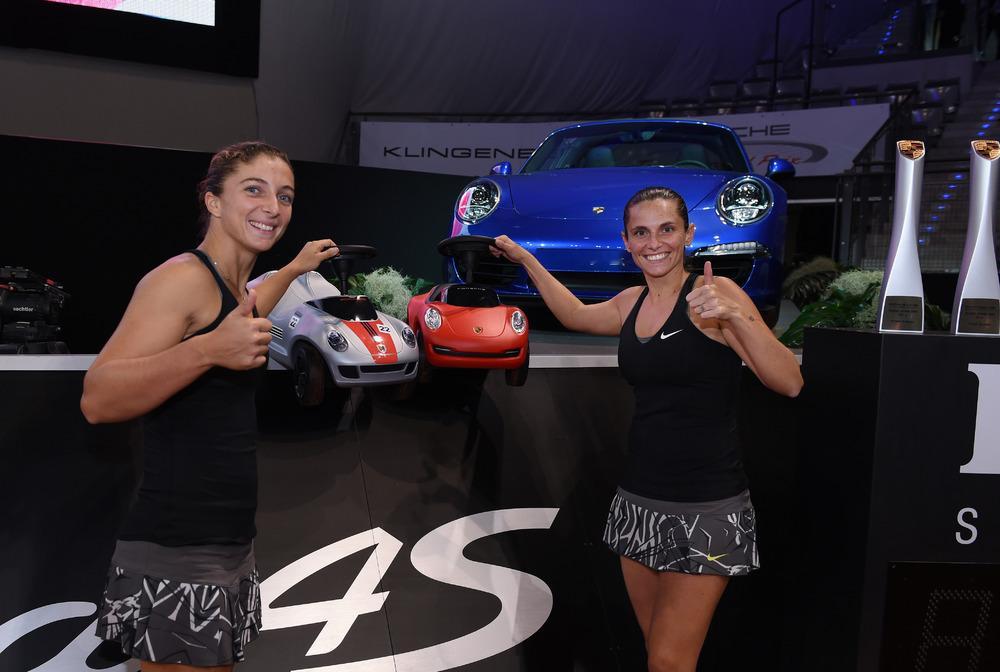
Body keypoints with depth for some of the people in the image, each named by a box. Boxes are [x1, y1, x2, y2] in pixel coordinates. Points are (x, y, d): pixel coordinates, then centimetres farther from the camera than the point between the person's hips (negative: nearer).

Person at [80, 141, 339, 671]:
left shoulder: (232, 284, 13)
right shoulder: (184, 277, -14)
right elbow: (97, 401, -23)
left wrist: (296, 268, 43)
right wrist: (207, 350, -36)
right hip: (174, 555, -9)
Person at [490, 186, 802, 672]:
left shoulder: (716, 292, -9)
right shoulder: (631, 303, 8)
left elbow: (789, 383, -17)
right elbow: (575, 315, 29)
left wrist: (734, 317, -30)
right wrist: (524, 258, 32)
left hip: (706, 508, -6)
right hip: (638, 501, 6)